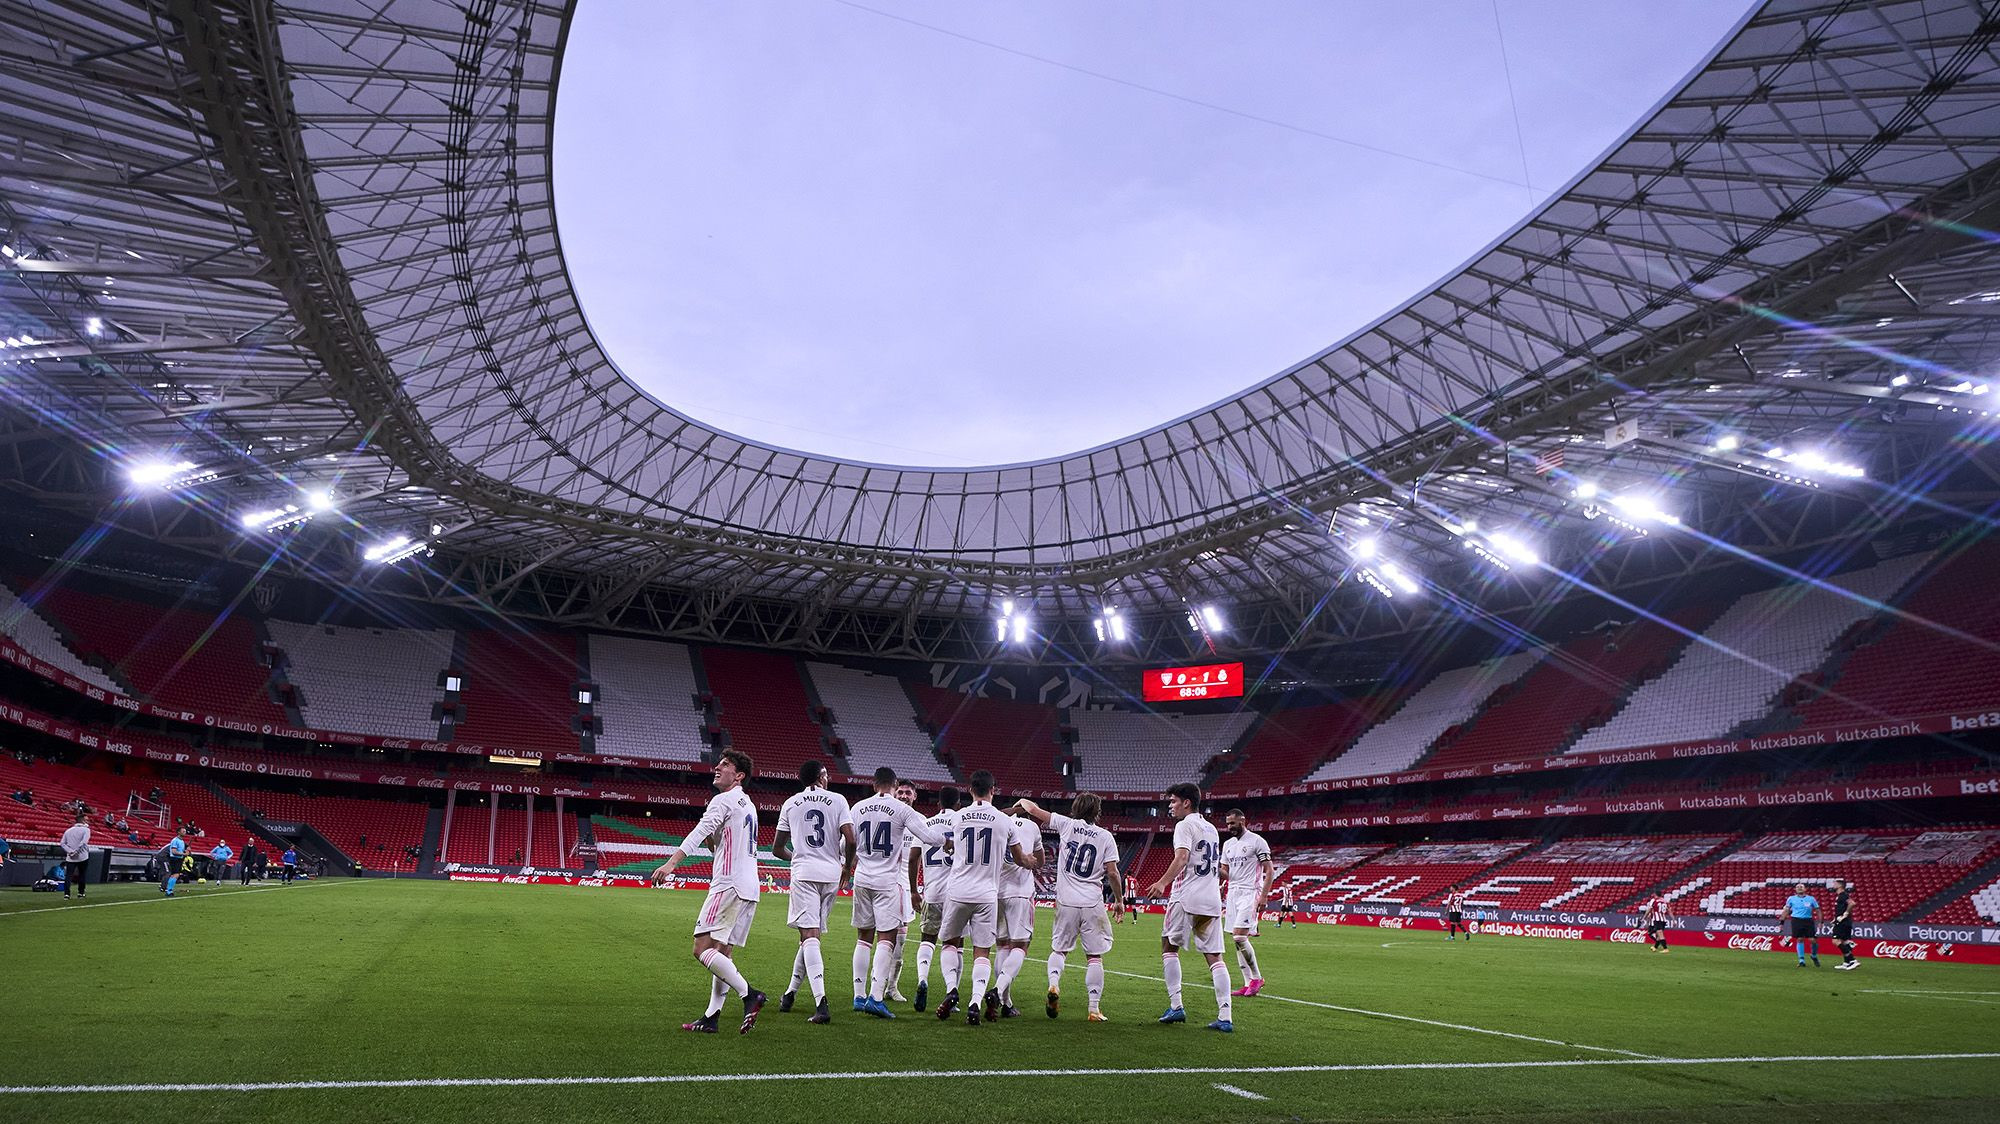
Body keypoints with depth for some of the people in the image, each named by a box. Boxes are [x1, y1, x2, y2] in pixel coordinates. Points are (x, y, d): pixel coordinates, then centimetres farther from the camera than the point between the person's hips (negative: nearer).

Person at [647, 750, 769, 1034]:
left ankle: (749, 995, -16)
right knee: (721, 954, 10)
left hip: (729, 885, -9)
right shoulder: (747, 805, 21)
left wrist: (670, 863, -30)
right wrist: (714, 839, 13)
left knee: (702, 949, -11)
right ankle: (710, 1018, 10)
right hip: (749, 888, 9)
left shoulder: (723, 800, -6)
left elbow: (699, 832, -22)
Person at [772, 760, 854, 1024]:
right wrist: (847, 866, 10)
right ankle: (790, 993, 26)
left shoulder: (791, 804, 9)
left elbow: (777, 848, 14)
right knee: (812, 935, 15)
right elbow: (850, 840, -7)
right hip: (831, 874, 1)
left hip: (804, 873, -1)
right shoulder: (838, 800, 4)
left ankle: (821, 1003, -22)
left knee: (809, 936, -8)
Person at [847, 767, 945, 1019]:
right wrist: (948, 838, 7)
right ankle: (876, 996, -12)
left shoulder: (858, 808, 5)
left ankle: (859, 995, 14)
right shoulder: (902, 810, -7)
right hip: (888, 880, -4)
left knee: (864, 937, 12)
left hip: (862, 879, 4)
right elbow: (927, 837, -11)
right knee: (886, 939, -3)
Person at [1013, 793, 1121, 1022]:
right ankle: (1094, 1009, 4)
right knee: (1094, 956, 7)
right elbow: (1112, 872, -2)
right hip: (1093, 904, -1)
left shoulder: (1066, 824, 2)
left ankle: (1053, 984, -11)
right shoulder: (1105, 836, 1)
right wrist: (1119, 900, 10)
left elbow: (1033, 809, 4)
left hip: (1066, 902, 1)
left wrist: (1021, 804, 25)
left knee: (1059, 949, 16)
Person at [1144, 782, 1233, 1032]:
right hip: (1212, 899, 7)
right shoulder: (1211, 828, 19)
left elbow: (1182, 857, -21)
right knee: (1214, 956, 4)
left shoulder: (1185, 825, -5)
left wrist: (1163, 882, -30)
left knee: (1169, 946, 8)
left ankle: (1175, 1006, 2)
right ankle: (1225, 1017, -2)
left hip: (1187, 897, -7)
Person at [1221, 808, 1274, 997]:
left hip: (1250, 893, -7)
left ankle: (1257, 977, -2)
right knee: (1237, 939, 4)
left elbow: (1269, 871, -7)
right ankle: (1248, 983, 9)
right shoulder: (1227, 844, 16)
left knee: (1239, 936, -17)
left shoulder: (1257, 841, -5)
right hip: (1233, 893, 7)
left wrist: (1263, 896, -14)